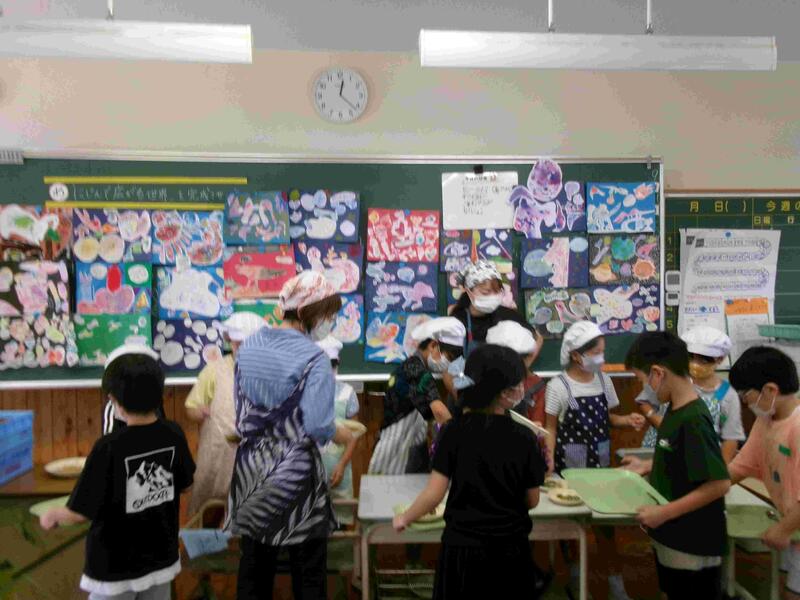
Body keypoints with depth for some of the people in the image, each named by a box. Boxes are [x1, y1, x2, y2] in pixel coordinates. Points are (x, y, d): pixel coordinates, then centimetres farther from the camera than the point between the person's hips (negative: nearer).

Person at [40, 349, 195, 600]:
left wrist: (51, 516, 4)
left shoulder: (109, 448, -25)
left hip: (114, 566, -4)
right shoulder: (174, 434, -12)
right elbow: (184, 484, 4)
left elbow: (79, 513, -17)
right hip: (161, 557, 4)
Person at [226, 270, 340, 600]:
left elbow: (240, 410, 8)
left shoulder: (248, 346, 1)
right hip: (295, 472, -5)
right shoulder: (314, 358, -18)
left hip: (251, 466, 6)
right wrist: (339, 431, -1)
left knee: (254, 567, 18)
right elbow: (318, 428, -21)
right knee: (308, 573, 12)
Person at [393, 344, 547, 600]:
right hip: (510, 548, 0)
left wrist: (404, 519, 5)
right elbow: (532, 501, -2)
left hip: (462, 545, 0)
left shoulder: (455, 430, -12)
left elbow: (434, 494, -11)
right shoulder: (524, 437, -11)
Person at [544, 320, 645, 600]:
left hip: (600, 459, 3)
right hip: (569, 462, -3)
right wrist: (550, 459, -21)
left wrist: (627, 419, -9)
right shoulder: (558, 386, -14)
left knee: (605, 519, 8)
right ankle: (573, 571, 35)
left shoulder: (604, 380, 0)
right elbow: (551, 428, -9)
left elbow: (606, 418, 11)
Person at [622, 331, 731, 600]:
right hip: (670, 537, 9)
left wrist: (664, 512, -25)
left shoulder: (693, 419, -26)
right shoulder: (676, 409, 2)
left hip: (693, 546, -8)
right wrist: (648, 466, 10)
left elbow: (719, 483, -27)